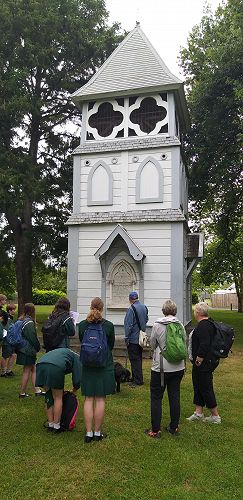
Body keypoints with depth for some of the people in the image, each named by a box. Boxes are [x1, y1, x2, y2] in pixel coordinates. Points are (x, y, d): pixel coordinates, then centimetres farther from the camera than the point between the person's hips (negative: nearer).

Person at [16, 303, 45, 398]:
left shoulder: (21, 320, 9)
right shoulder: (29, 323, -20)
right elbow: (33, 338, -19)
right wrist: (38, 347, -3)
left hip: (23, 350, 9)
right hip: (28, 351, -9)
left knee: (33, 370, 14)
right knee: (27, 372, 3)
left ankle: (37, 391, 19)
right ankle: (22, 393, 13)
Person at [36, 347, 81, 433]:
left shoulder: (64, 352, 40)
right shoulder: (77, 358, 23)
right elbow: (77, 379, 15)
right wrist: (74, 389, 35)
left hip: (40, 365, 6)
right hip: (55, 367, -6)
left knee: (48, 397, 21)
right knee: (58, 398, 12)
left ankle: (50, 425, 26)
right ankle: (56, 427, 17)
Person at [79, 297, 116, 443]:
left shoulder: (82, 325, -5)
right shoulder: (109, 325, -11)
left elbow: (82, 343, 9)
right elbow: (111, 345, 3)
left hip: (87, 366, 2)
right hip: (105, 365, -2)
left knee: (89, 399, 9)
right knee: (100, 399, 6)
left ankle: (89, 433, 12)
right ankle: (97, 432, 15)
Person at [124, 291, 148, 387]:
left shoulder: (131, 309, -20)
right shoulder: (144, 307, 3)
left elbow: (128, 325, -19)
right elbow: (146, 320, 16)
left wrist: (126, 338, -12)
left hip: (133, 339, -8)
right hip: (142, 338, 8)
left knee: (134, 359, 0)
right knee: (139, 358, 17)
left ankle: (137, 380, 4)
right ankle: (138, 378, 28)